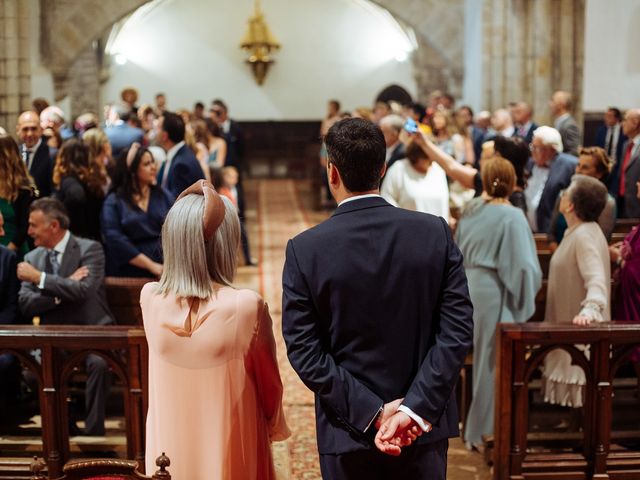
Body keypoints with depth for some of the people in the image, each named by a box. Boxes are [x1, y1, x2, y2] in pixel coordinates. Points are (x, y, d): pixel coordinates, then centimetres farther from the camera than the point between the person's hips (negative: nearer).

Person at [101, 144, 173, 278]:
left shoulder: (163, 195, 12)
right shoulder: (114, 201, 2)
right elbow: (115, 239, -8)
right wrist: (150, 265, -13)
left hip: (164, 270, 2)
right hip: (129, 274, -2)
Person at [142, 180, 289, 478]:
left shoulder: (149, 299, -13)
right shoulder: (247, 306, -24)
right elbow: (269, 382, -9)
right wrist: (274, 427, 9)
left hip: (169, 448, 3)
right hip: (230, 450, -3)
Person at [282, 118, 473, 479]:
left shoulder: (304, 250, -12)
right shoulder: (436, 233, -8)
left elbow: (304, 351, -13)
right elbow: (458, 330, -11)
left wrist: (373, 412, -12)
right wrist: (415, 409, -13)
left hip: (349, 434, -1)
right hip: (425, 428, 1)